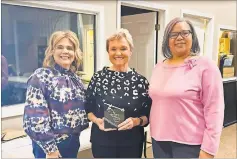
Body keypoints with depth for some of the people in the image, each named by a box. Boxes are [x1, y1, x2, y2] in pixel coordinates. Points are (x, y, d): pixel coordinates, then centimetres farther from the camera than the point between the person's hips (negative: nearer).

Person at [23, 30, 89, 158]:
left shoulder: (75, 78, 5)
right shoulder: (41, 77, -15)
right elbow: (35, 117, -19)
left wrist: (76, 133, 6)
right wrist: (50, 148, -17)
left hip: (73, 141, 6)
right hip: (51, 144, -6)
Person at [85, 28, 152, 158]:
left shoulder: (140, 80, -3)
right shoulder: (98, 77, -3)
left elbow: (148, 115, -1)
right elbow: (88, 109, 3)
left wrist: (136, 121, -19)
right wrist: (97, 120, -15)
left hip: (132, 143, 1)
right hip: (102, 142, 0)